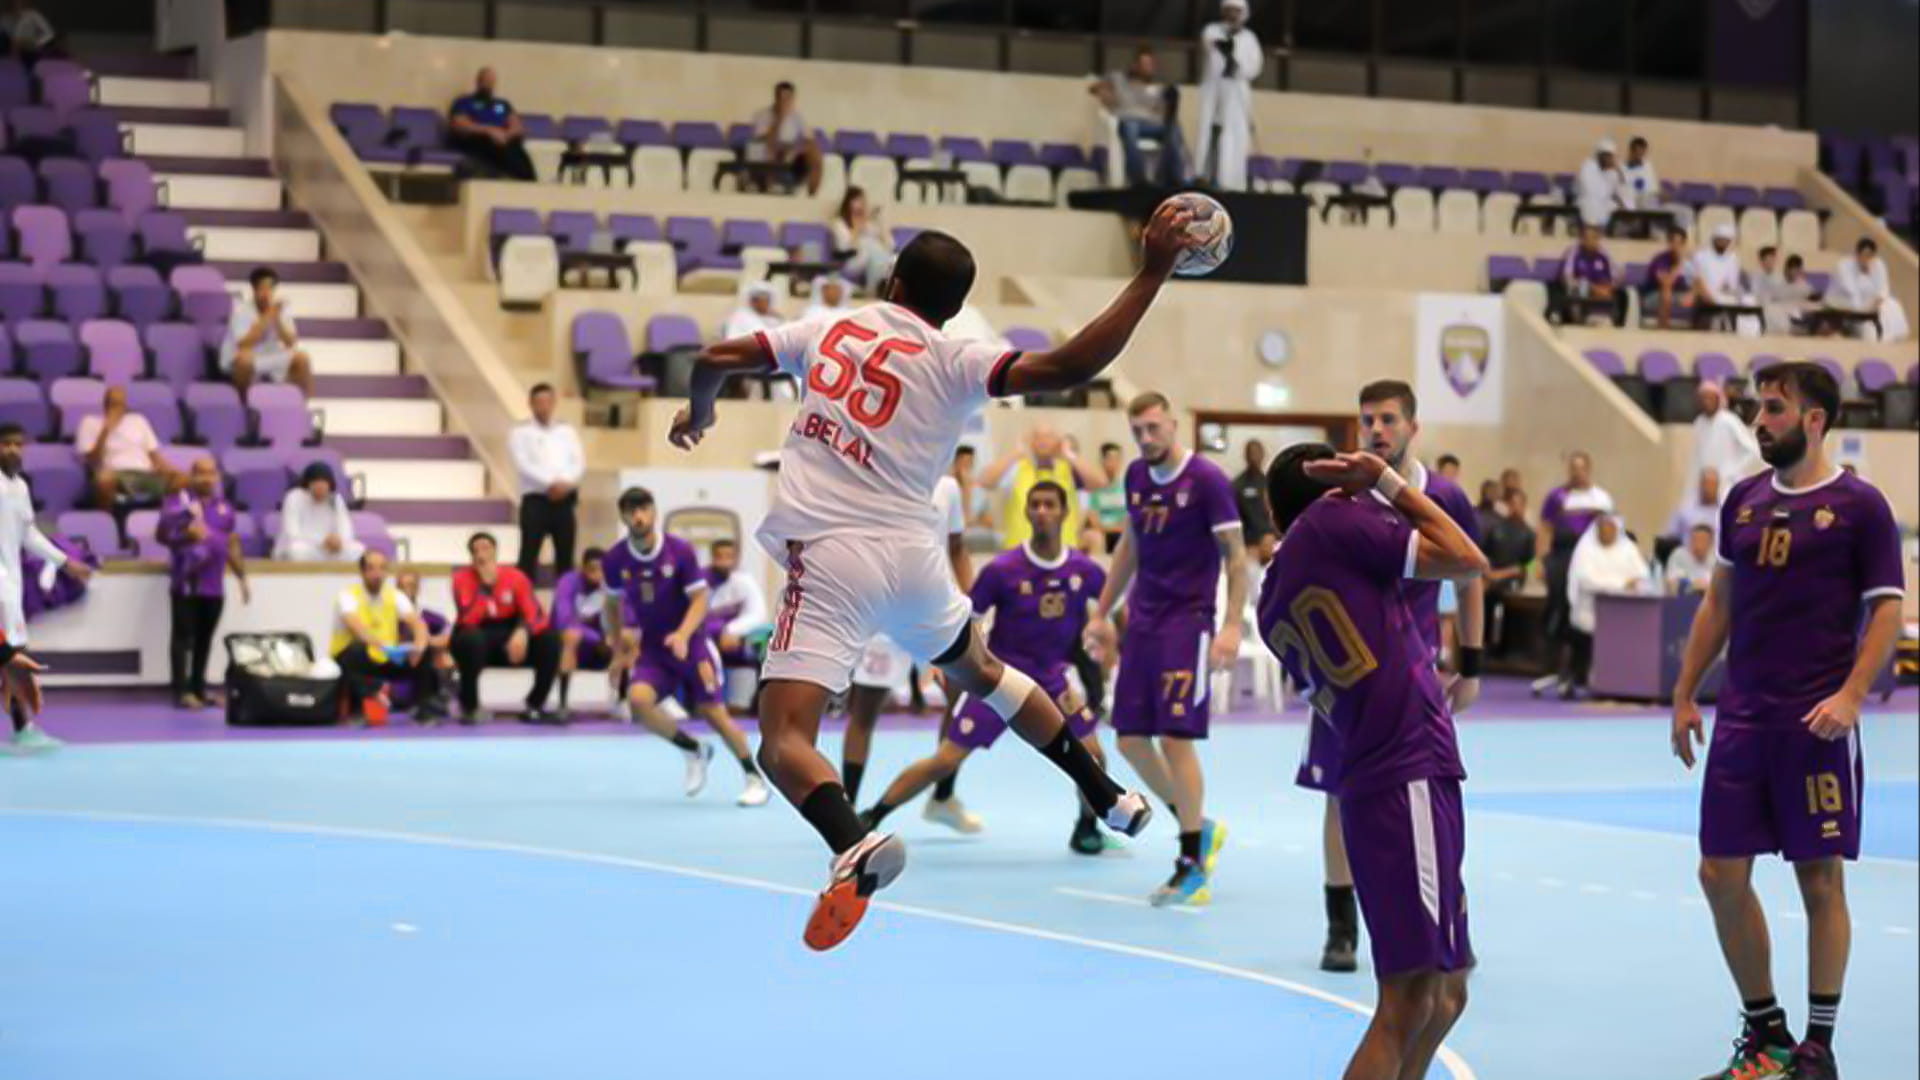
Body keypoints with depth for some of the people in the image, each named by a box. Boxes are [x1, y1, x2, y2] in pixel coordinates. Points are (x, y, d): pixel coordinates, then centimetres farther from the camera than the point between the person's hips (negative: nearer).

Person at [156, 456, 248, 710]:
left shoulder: (225, 507, 14)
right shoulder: (177, 502, -2)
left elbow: (233, 545, 19)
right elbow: (161, 535, -3)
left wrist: (242, 578, 15)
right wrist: (186, 535, -19)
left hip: (214, 585, 5)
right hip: (186, 583, -5)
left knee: (205, 637, 9)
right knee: (183, 635, -6)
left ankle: (199, 688, 16)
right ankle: (182, 690, -6)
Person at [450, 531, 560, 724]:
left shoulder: (515, 577, -6)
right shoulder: (462, 578, -12)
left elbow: (535, 614, -15)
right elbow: (467, 619, -26)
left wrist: (522, 632, -36)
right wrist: (485, 585, -30)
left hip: (509, 640, 3)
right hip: (478, 638, -3)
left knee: (550, 639, -20)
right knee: (471, 639, -39)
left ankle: (535, 704, -6)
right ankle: (469, 708, -20)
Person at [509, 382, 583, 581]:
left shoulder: (566, 430, 13)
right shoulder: (521, 432, 2)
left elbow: (579, 462, 4)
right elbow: (523, 464, -11)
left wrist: (566, 482, -16)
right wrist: (550, 483, -21)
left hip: (565, 500, 4)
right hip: (536, 500, -4)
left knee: (565, 556, 7)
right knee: (528, 556, -7)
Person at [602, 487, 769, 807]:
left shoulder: (680, 551, -15)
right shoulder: (616, 559, -7)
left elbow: (700, 599, -13)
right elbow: (613, 604, 11)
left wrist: (683, 634, -30)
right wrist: (618, 649, 15)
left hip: (690, 645, -2)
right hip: (651, 649, 2)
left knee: (713, 713, -5)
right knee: (638, 699, -25)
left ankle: (755, 778, 15)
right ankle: (693, 750, 0)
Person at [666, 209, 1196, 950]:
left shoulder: (830, 331, 8)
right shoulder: (955, 364, 1)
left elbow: (716, 359, 12)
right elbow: (1070, 366, -12)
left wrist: (698, 412, 35)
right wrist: (1153, 272, -7)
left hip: (830, 553, -3)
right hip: (911, 555, 3)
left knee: (784, 742, -9)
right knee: (980, 671, 32)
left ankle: (855, 846, -40)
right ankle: (1108, 796, 38)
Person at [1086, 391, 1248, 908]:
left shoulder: (1207, 480, -10)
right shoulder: (1137, 476, 9)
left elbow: (1236, 556, -10)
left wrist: (1232, 626, -19)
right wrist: (1102, 614, 20)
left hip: (1187, 622, -7)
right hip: (1142, 622, 7)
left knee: (1175, 738, -9)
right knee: (1130, 738, 4)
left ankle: (1193, 865, 1)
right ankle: (1198, 827, 23)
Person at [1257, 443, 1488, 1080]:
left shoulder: (1273, 602, 19)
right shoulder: (1335, 519, -1)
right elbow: (1467, 562, -1)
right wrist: (1389, 483, 10)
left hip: (1366, 783, 9)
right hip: (1411, 772, -9)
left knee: (1445, 993, 19)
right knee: (1408, 1001, -13)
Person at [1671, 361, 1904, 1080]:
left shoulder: (1859, 505, -5)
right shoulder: (1744, 500, 11)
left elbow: (1887, 610, -7)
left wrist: (1851, 695, -19)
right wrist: (1685, 695, 14)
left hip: (1817, 724, -5)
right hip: (1741, 718, 6)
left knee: (1820, 879, 0)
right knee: (1721, 872, 4)